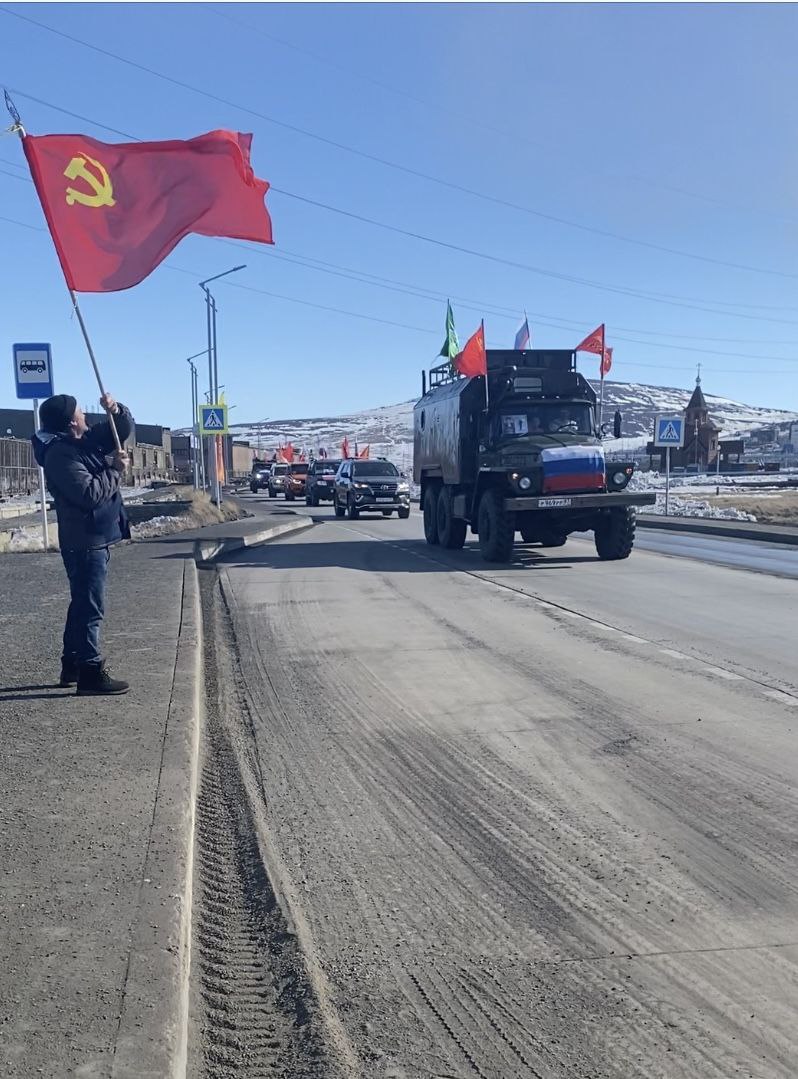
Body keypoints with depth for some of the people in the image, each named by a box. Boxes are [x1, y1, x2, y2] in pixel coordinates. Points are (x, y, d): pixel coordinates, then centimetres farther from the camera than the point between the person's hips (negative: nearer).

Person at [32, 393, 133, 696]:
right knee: (90, 607, -8)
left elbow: (124, 428, 18)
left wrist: (115, 410, -3)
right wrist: (114, 470, -15)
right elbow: (90, 494, -27)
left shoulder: (86, 440, 10)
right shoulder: (61, 454, -18)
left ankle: (72, 666, 26)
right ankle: (91, 673, -5)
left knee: (82, 604, 16)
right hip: (85, 541, -10)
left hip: (93, 538, 10)